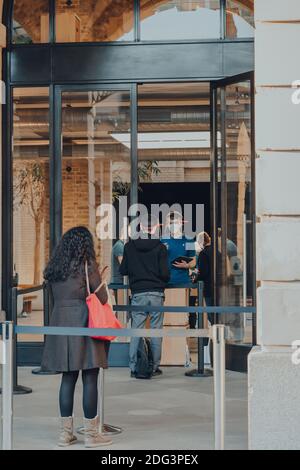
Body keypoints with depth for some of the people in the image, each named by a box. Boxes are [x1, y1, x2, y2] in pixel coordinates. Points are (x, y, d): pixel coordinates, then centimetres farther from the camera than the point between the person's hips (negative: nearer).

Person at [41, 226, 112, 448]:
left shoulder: (54, 267, 11)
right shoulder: (87, 264, -6)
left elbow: (55, 297, 15)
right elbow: (102, 298, -5)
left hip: (60, 321, 6)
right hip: (83, 321, -6)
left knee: (68, 378, 10)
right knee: (90, 378, 1)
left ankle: (66, 432, 12)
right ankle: (91, 433, 5)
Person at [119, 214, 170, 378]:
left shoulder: (130, 246, 2)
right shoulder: (160, 247, -4)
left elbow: (123, 270, 7)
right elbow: (164, 273, -7)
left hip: (138, 293, 1)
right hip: (156, 293, -1)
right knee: (156, 330, 4)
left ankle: (134, 367, 3)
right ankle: (155, 367, 6)